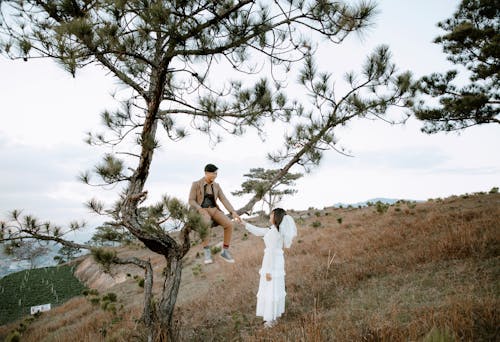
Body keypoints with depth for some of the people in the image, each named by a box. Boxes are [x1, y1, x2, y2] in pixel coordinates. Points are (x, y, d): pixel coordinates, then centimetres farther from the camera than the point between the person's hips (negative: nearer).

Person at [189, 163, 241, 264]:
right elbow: (191, 201, -6)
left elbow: (224, 200, 2)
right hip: (201, 211, -4)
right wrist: (201, 210, -24)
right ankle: (207, 252, -35)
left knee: (229, 224, -24)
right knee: (206, 224, -41)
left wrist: (233, 212, -11)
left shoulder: (216, 186, 9)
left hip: (214, 210, 4)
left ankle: (225, 251, -11)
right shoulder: (195, 184, -4)